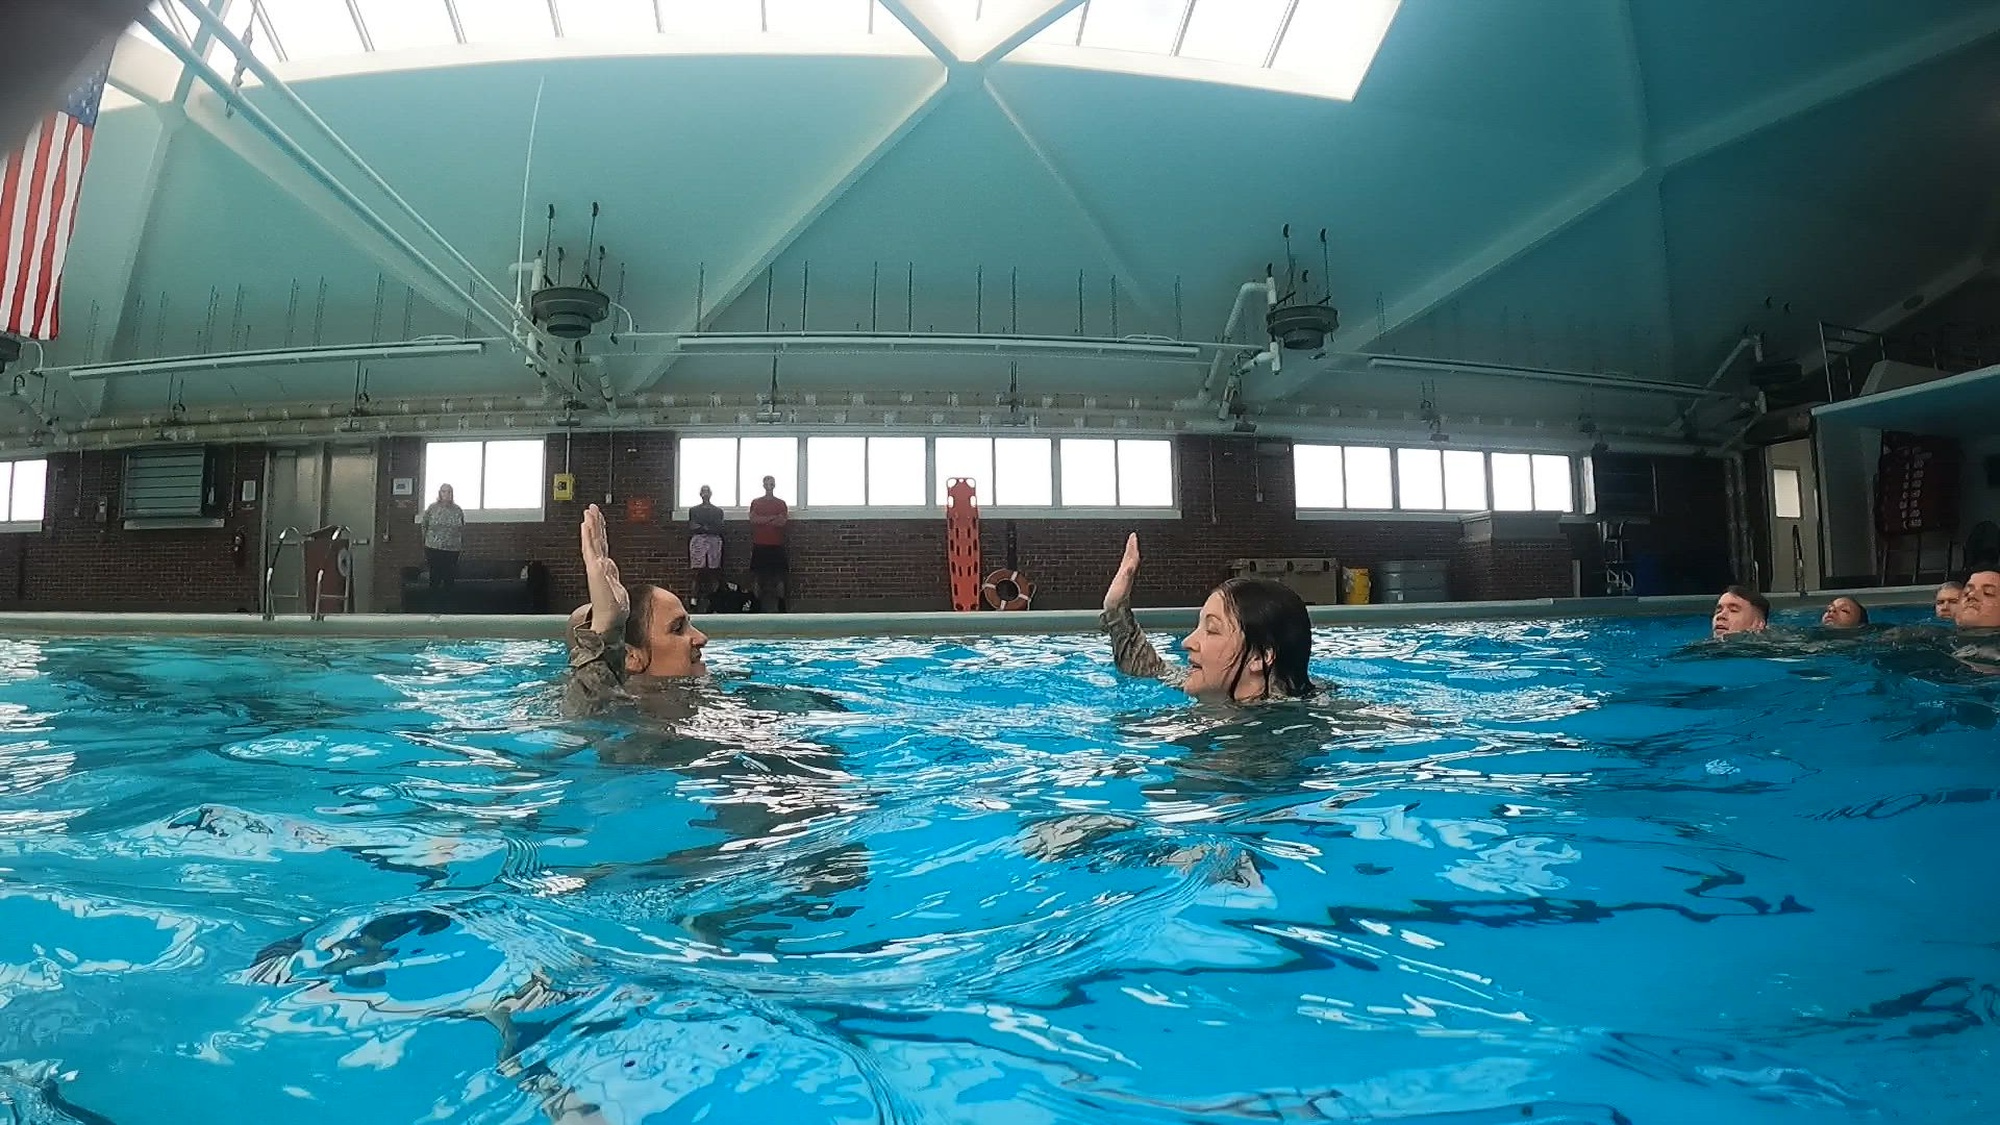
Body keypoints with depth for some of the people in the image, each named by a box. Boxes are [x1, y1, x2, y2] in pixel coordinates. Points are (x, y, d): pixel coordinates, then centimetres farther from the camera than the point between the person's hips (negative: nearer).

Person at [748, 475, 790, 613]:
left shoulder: (781, 503, 8)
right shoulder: (755, 502, 8)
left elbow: (784, 523, -2)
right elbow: (753, 519, -7)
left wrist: (763, 520, -10)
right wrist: (774, 518, -10)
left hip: (777, 545, 0)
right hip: (760, 545, 0)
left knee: (779, 577, -1)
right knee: (759, 577, 1)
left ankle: (782, 609, 2)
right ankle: (759, 608, 8)